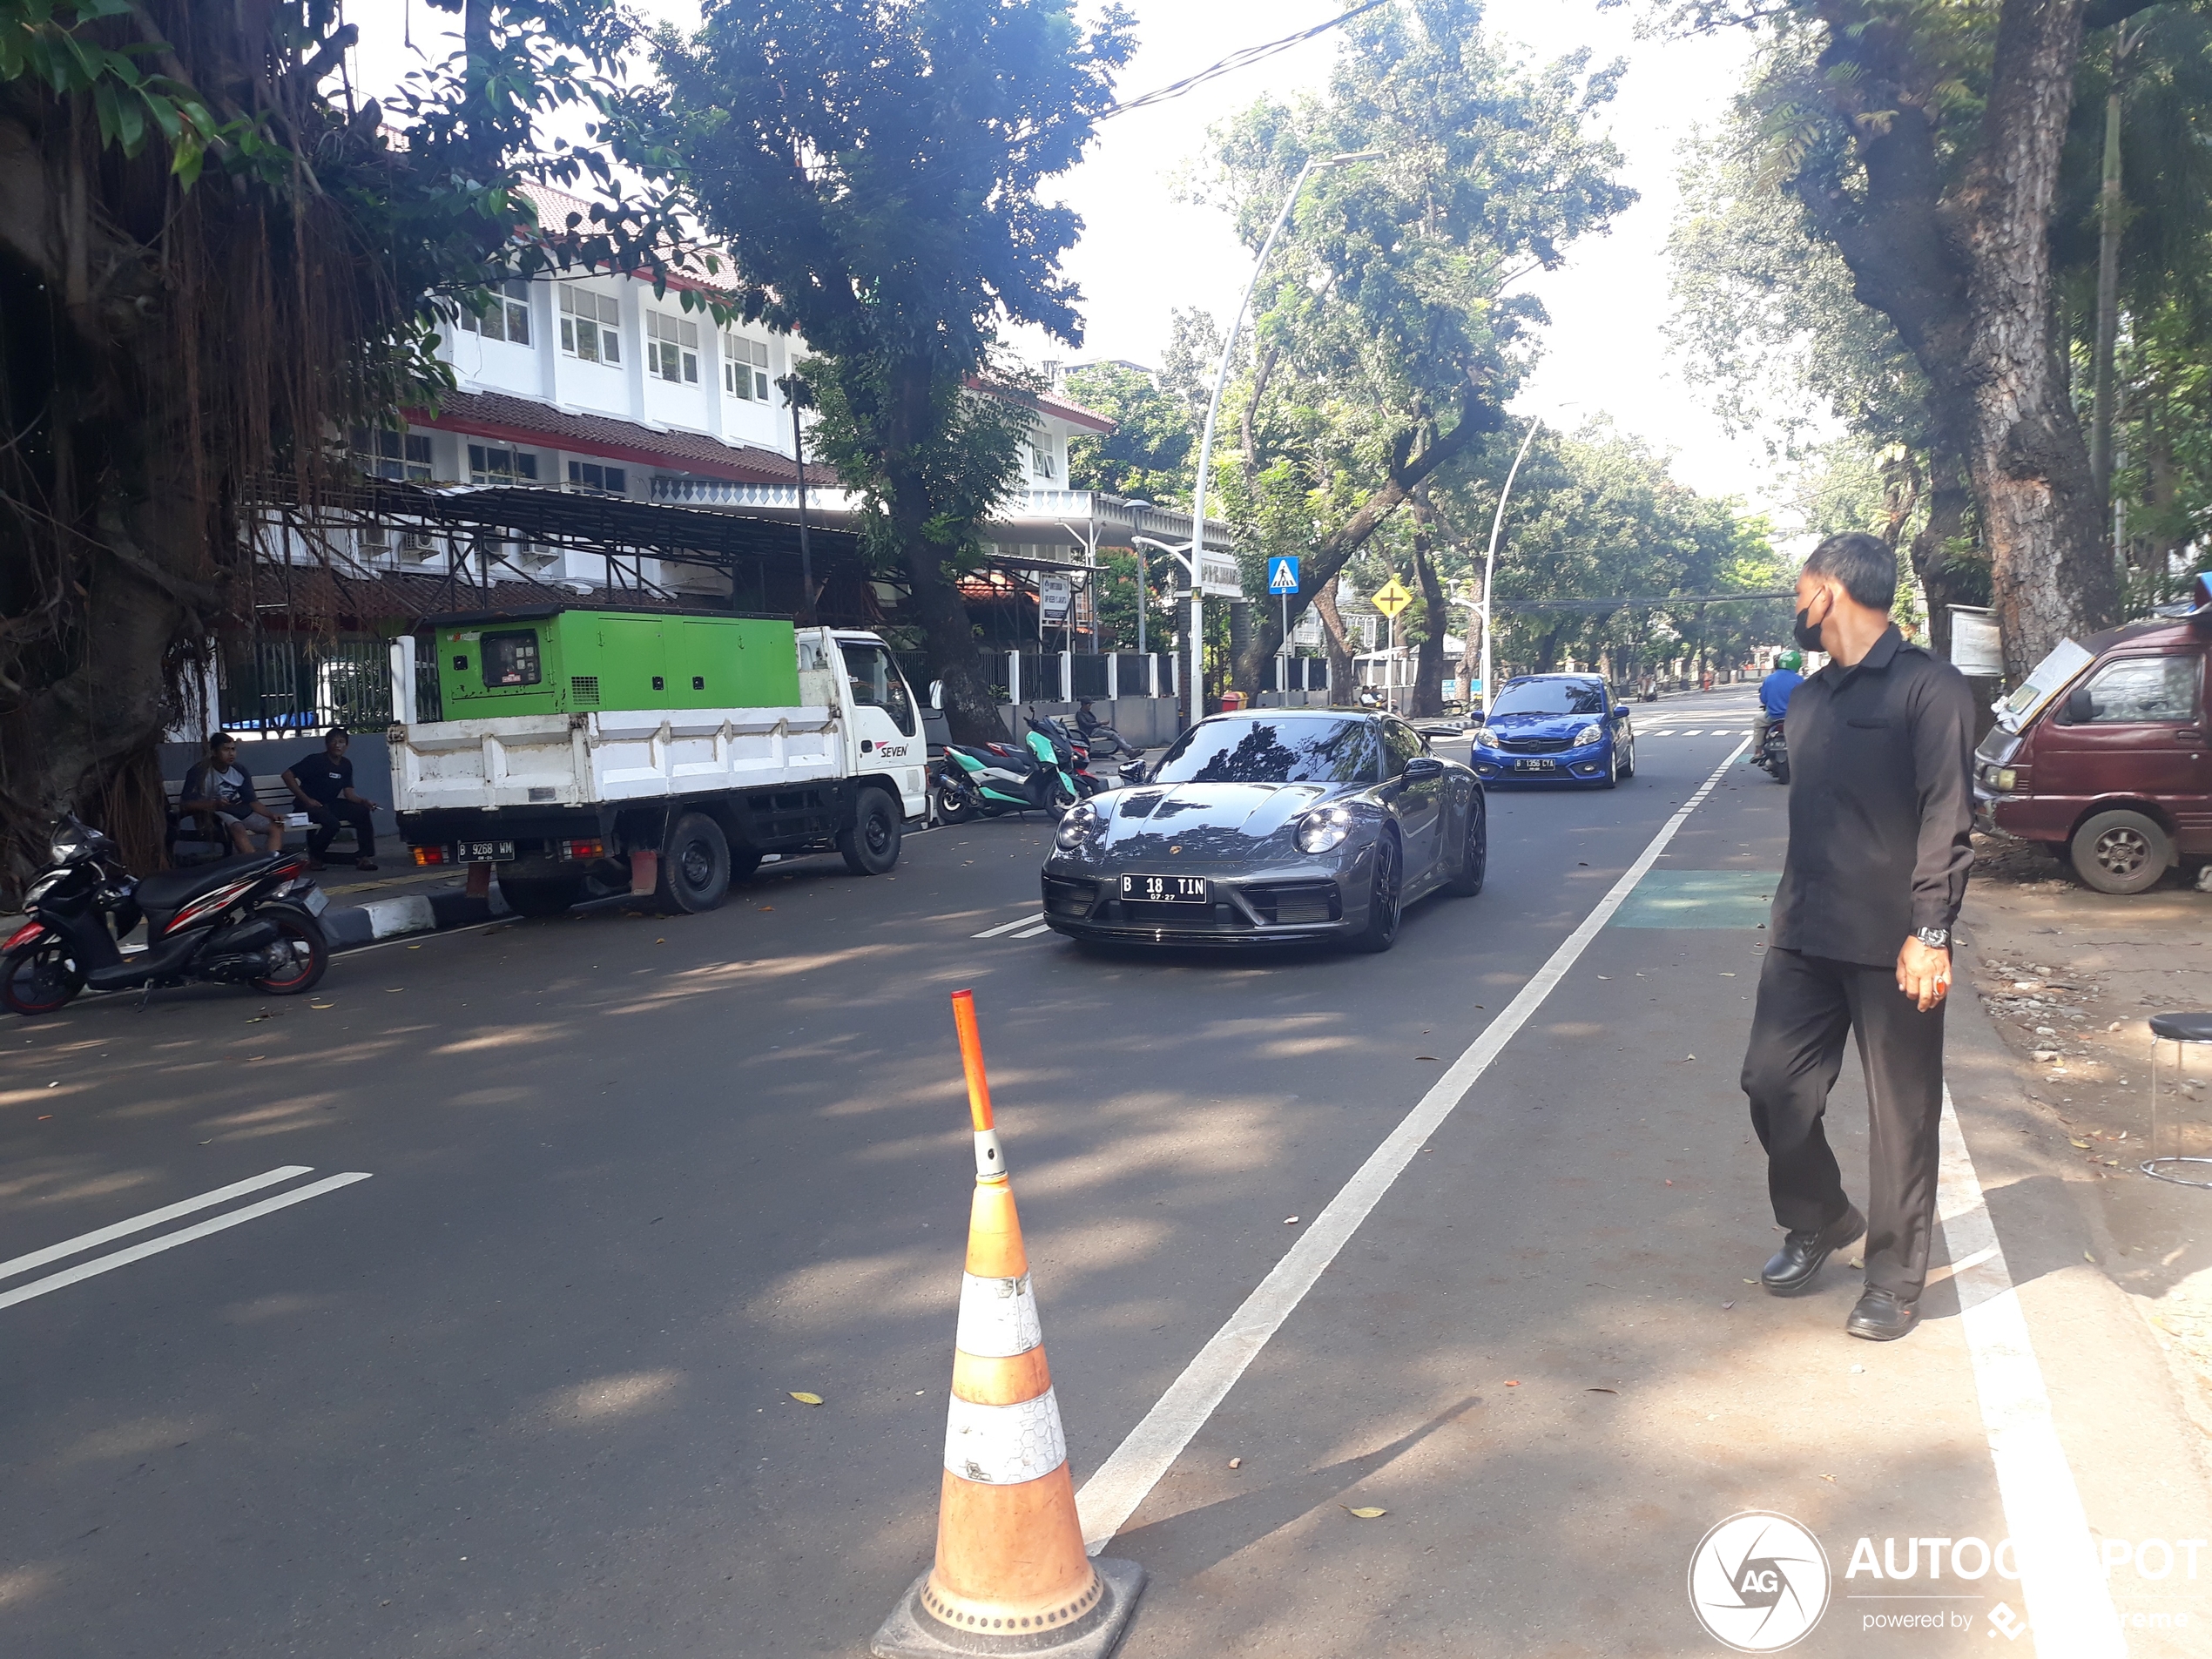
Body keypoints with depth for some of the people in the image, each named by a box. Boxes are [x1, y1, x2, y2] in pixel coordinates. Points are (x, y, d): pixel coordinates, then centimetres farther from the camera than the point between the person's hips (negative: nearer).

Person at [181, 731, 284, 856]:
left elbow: (252, 801, 8)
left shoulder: (240, 771, 6)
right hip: (216, 814, -6)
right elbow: (184, 805, -12)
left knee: (277, 827, -17)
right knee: (238, 829, -38)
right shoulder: (200, 772, -8)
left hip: (241, 812, 6)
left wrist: (270, 814, -11)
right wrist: (214, 804, -27)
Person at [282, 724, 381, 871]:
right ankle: (314, 857, -7)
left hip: (330, 804, 7)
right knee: (333, 823, -33)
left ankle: (365, 856, -9)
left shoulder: (346, 765, 6)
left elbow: (349, 794, 3)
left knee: (362, 811, -14)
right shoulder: (316, 761, -14)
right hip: (310, 805, -7)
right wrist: (306, 800, -22)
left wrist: (364, 801, -19)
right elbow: (287, 775, -17)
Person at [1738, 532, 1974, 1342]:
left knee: (1902, 1113, 4)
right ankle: (1818, 1221, 29)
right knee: (1772, 1080, 5)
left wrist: (1929, 931, -19)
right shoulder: (1810, 698, 15)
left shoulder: (1928, 687, -8)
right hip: (1804, 937, 7)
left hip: (1891, 943, -6)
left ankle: (1895, 1277, 17)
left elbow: (1948, 817, -13)